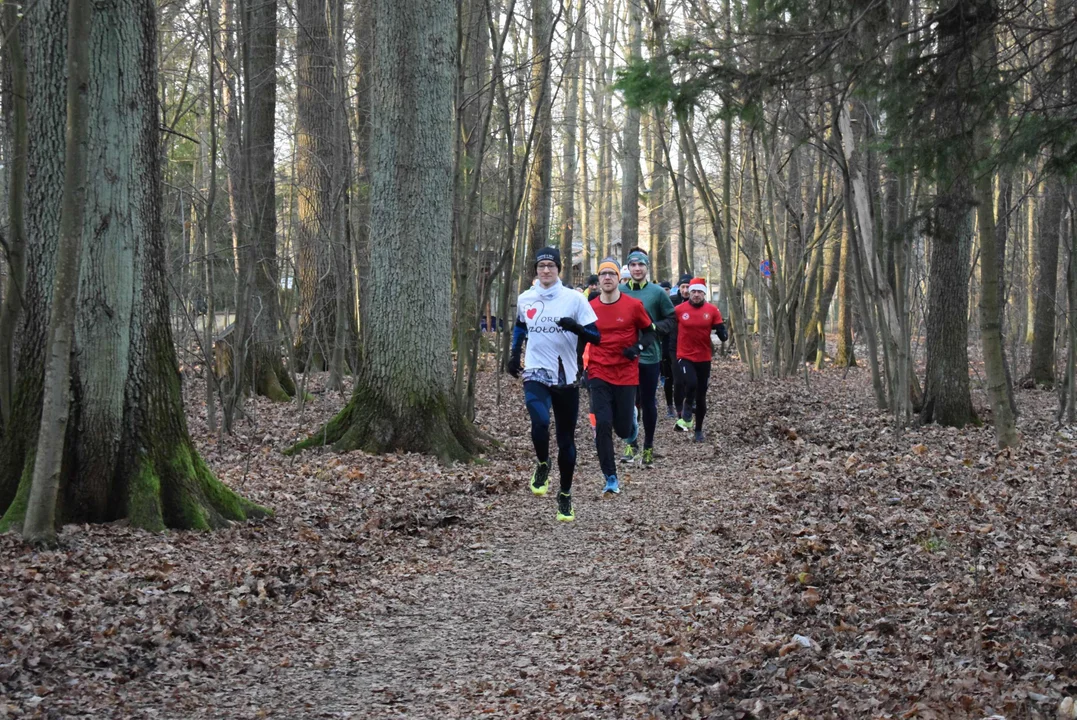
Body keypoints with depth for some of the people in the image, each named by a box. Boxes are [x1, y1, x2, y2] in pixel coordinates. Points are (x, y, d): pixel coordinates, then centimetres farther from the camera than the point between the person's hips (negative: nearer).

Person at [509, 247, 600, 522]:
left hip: (566, 378, 0)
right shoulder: (525, 299, 6)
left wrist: (576, 327, -24)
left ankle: (565, 496, 24)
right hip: (536, 375, 0)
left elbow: (595, 337, -5)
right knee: (540, 422, -27)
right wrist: (514, 354, 18)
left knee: (566, 440, 7)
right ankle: (542, 466, 4)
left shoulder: (574, 298, -3)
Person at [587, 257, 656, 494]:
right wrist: (581, 367, 11)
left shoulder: (633, 305, -3)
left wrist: (638, 347, -13)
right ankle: (611, 479, -2)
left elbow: (649, 333, 6)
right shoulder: (590, 308, 2)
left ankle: (631, 419, 43)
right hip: (599, 374, 1)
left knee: (623, 429, 3)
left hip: (626, 374, -1)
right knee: (603, 425, -11)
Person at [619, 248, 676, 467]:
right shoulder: (619, 292, 3)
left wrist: (655, 328, -12)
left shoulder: (657, 292, -1)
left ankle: (648, 447, 19)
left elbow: (671, 319, 4)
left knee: (648, 402, 7)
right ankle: (631, 443, 15)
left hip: (650, 356, -1)